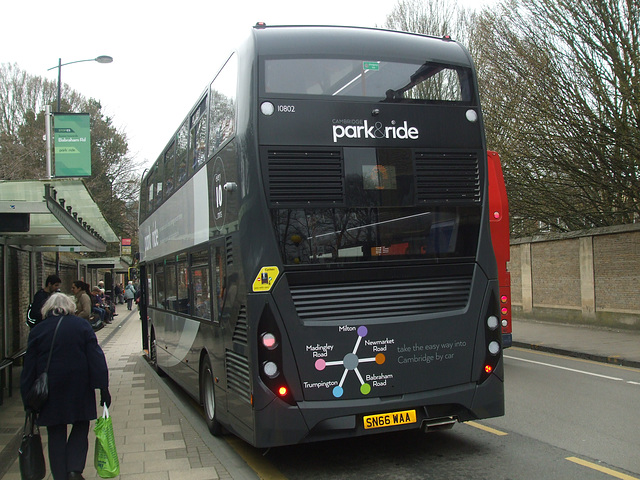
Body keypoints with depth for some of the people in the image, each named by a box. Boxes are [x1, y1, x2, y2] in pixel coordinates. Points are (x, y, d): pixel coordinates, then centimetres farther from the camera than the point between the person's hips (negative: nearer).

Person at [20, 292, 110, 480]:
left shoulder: (38, 330, 2)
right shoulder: (82, 325, 0)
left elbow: (29, 367, 2)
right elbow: (96, 357, -5)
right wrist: (103, 387, -3)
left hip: (50, 392, 1)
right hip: (80, 390, -1)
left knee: (56, 434, 10)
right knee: (80, 428, 13)